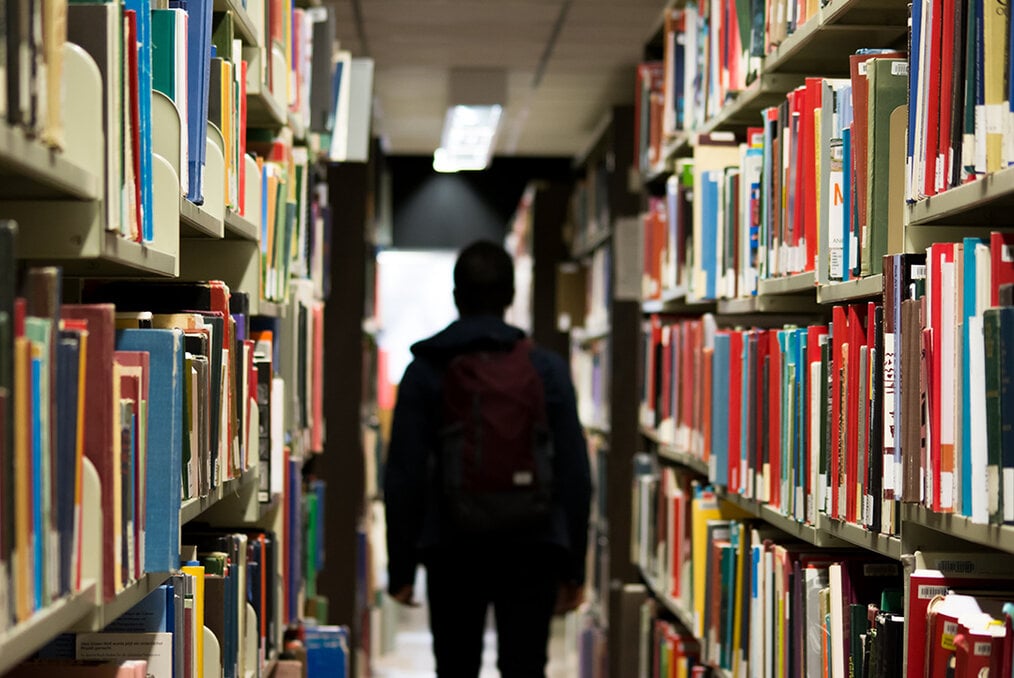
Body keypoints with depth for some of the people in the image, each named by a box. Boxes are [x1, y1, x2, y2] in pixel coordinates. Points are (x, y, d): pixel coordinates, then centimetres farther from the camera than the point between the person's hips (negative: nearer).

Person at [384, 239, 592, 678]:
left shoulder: (425, 371, 1)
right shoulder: (547, 368, 1)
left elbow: (403, 476, -3)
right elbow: (575, 474, -1)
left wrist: (400, 567, 4)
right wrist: (573, 568, 5)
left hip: (452, 548, 0)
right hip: (530, 550, 0)